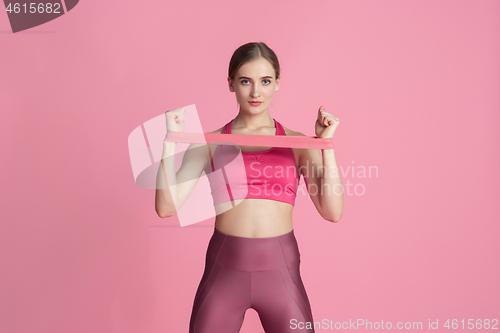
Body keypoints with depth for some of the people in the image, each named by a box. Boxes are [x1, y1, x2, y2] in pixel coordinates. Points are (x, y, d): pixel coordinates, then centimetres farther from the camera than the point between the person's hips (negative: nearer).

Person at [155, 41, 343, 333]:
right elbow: (167, 207, -5)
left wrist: (326, 144, -8)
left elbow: (332, 212, -4)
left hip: (281, 269, 1)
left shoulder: (297, 143, 5)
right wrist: (171, 139, -9)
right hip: (224, 268, 0)